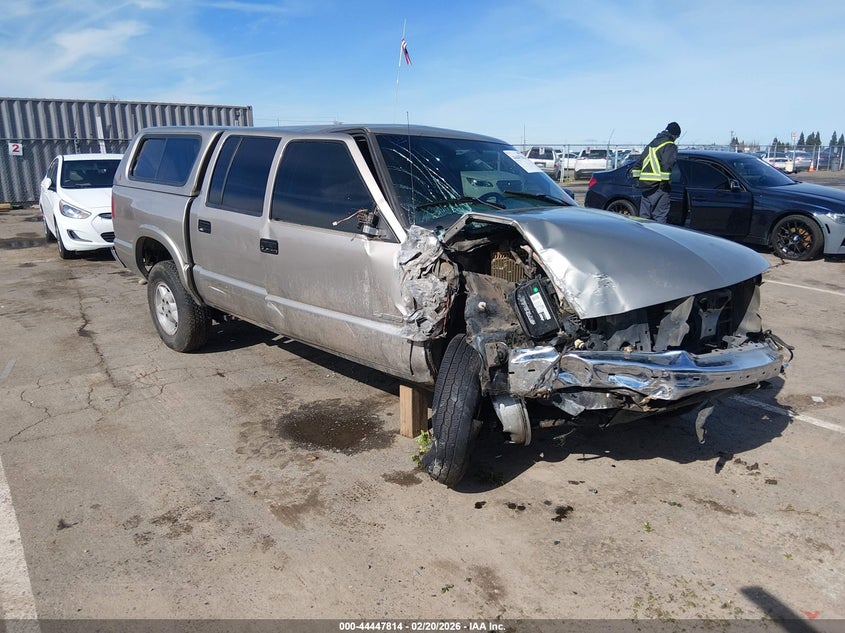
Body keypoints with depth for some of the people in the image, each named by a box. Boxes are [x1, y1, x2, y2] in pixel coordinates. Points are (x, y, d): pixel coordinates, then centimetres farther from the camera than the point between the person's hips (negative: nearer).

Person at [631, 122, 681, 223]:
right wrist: (664, 181, -17)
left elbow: (639, 162, 23)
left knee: (644, 216, 11)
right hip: (657, 186, -7)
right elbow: (667, 164, -18)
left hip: (645, 184, 8)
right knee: (660, 216, -5)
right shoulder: (670, 146, -3)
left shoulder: (652, 143, 23)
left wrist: (636, 177, 23)